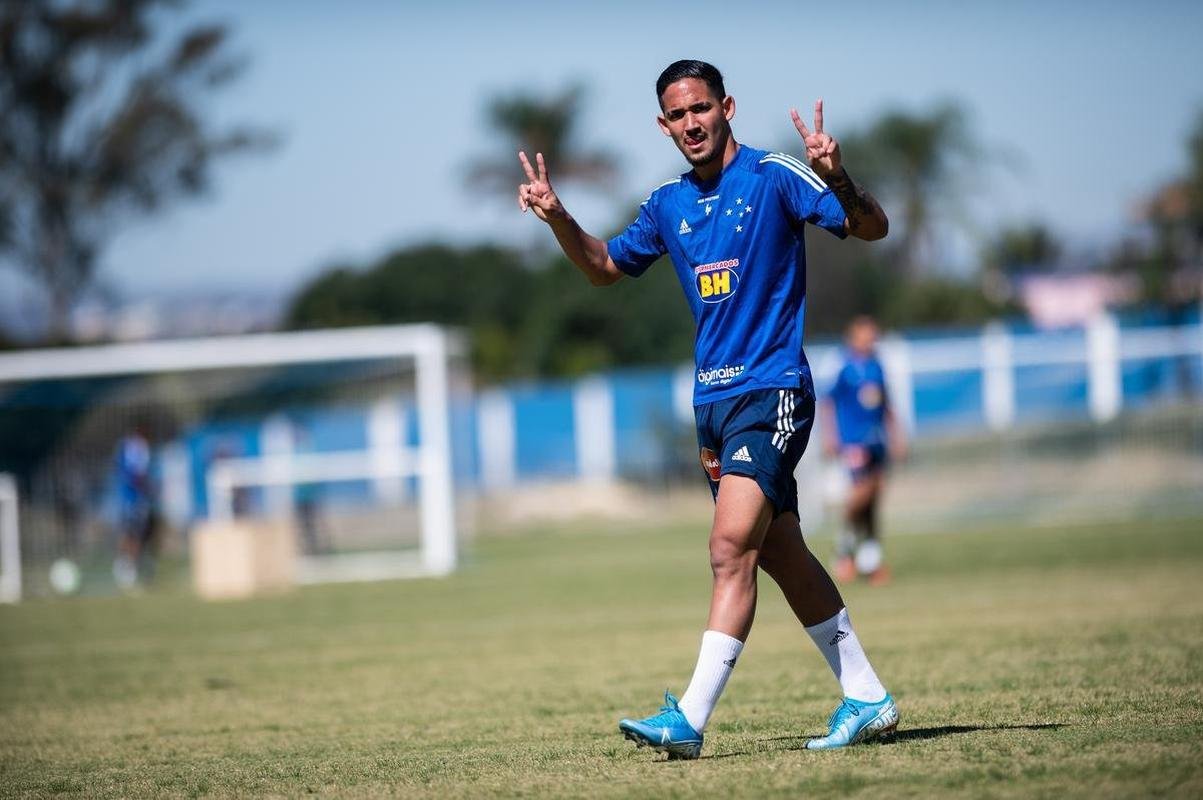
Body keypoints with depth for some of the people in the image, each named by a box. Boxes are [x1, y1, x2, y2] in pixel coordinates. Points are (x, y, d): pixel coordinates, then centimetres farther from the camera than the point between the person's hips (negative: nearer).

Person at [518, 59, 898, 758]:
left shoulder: (774, 177, -7)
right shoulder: (667, 204, 12)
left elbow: (872, 228, -12)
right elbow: (606, 267, 26)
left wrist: (837, 179, -31)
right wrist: (558, 219, 9)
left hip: (772, 392, -7)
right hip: (713, 400, 8)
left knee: (732, 549, -17)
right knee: (781, 554, 11)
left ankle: (690, 720, -22)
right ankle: (868, 699, 21)